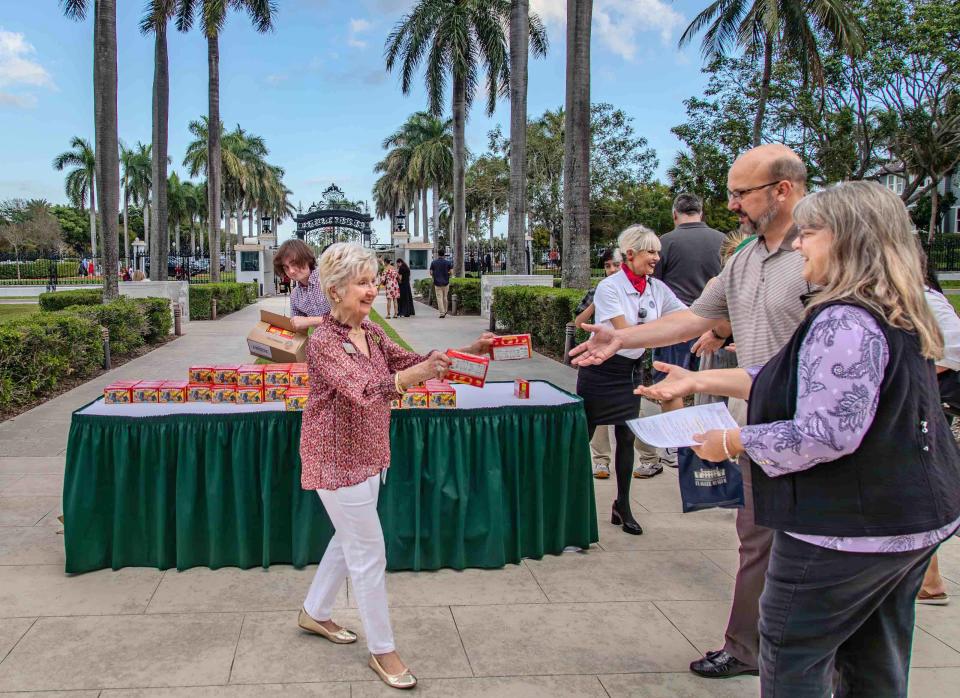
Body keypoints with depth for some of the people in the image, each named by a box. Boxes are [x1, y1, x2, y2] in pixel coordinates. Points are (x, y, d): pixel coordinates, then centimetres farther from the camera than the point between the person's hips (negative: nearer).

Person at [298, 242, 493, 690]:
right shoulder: (323, 340, -21)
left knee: (349, 540, 22)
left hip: (367, 455, 8)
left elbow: (407, 362, 4)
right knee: (370, 555, -1)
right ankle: (382, 651, 14)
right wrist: (413, 375, -54)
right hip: (338, 459, -8)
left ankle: (314, 613, 43)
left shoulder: (370, 332, 3)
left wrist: (468, 352, -11)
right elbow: (360, 389, -36)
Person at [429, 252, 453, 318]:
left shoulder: (433, 262, 1)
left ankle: (442, 313, -8)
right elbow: (451, 272, -3)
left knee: (439, 298, -1)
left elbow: (431, 273, 1)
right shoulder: (448, 262, -1)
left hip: (437, 283, -1)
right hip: (446, 283, 1)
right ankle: (445, 311, 25)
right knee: (445, 297, 15)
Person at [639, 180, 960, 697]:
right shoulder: (894, 317, 11)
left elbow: (826, 433, -30)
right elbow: (804, 384, 15)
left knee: (792, 656, 7)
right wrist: (699, 381, 13)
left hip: (847, 528, -10)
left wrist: (733, 441, -15)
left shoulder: (844, 323, -24)